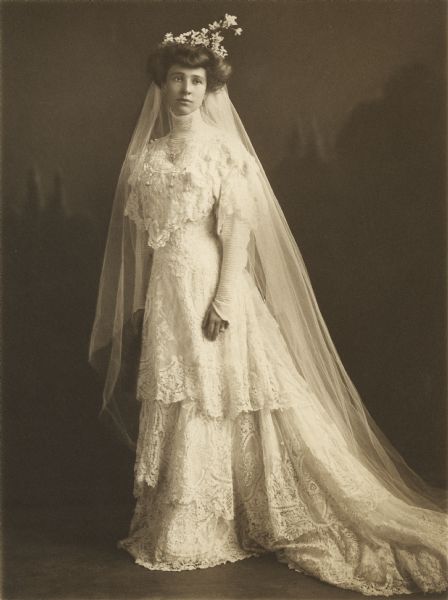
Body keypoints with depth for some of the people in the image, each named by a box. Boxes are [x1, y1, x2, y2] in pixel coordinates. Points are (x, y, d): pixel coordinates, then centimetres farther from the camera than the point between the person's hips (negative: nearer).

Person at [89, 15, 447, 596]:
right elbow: (138, 237, 13)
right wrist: (136, 306, 12)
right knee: (167, 407, 9)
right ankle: (170, 529, 22)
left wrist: (225, 297, -19)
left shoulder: (223, 148, -1)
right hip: (163, 292, 5)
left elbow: (237, 228, -9)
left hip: (211, 285, -5)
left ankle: (207, 532, 10)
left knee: (211, 400, -2)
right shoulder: (144, 156, 13)